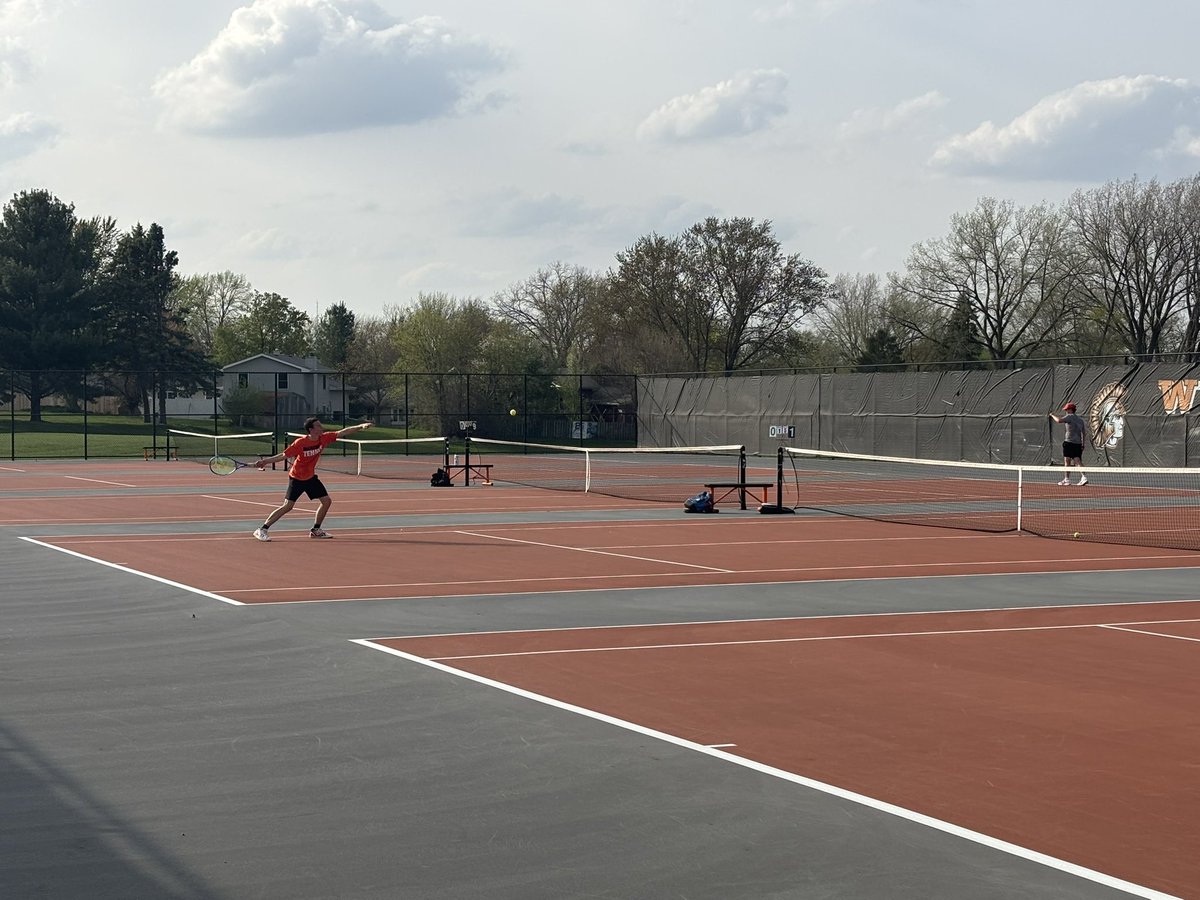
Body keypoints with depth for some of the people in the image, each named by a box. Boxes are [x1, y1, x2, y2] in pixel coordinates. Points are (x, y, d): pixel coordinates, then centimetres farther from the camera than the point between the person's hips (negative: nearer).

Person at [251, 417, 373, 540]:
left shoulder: (323, 438, -10)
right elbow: (284, 456, -17)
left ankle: (316, 530, 20)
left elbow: (342, 433, -9)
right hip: (296, 478, -6)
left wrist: (360, 427, -17)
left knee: (326, 501, 3)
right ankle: (262, 529, -8)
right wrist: (266, 461, -25)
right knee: (288, 506, -13)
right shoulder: (300, 443, -24)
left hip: (311, 477, 6)